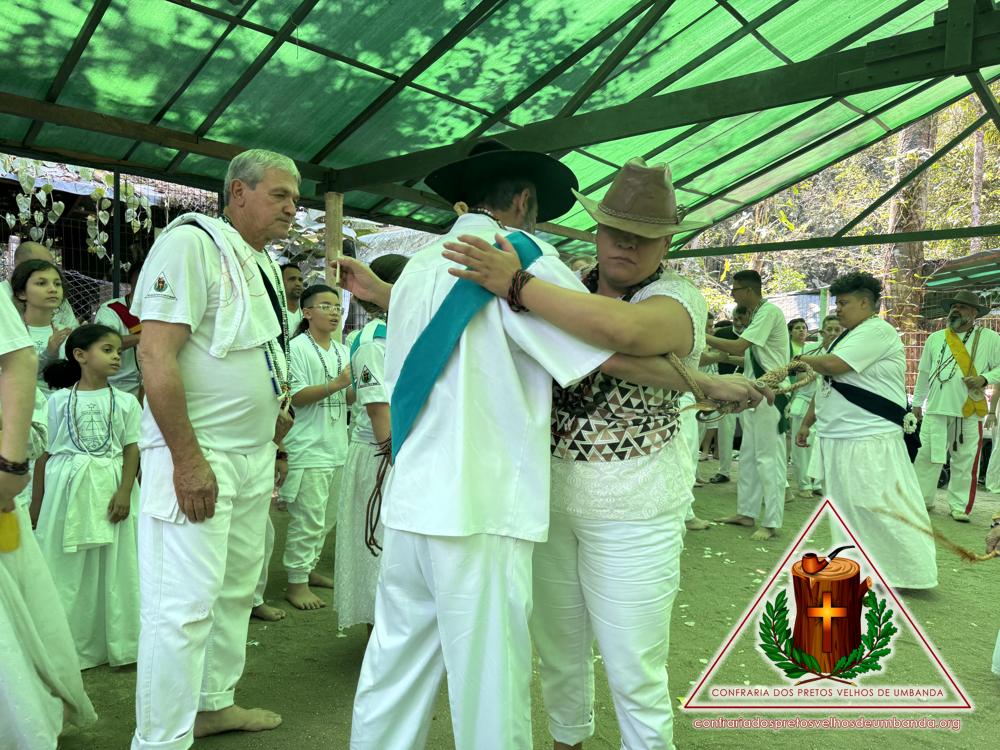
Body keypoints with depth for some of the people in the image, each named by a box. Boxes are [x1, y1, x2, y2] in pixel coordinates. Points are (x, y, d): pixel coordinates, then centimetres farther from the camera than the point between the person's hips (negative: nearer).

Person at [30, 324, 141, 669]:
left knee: (114, 567, 4)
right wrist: (36, 501, 6)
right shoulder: (58, 400, 4)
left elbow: (132, 449, 2)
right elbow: (45, 452, 6)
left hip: (111, 488, 0)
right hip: (67, 488, 0)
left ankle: (119, 643, 16)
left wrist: (124, 491, -10)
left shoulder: (125, 402, 5)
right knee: (68, 568, 4)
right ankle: (72, 646, 18)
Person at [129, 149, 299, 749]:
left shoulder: (265, 264, 15)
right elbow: (156, 355, -20)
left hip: (255, 458, 9)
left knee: (237, 592, 17)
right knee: (185, 605, -4)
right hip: (197, 458, -9)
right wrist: (188, 459, -22)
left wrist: (275, 444, 15)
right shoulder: (190, 243, -12)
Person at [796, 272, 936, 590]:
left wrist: (805, 359, -6)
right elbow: (826, 386, 21)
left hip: (868, 441, -10)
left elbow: (832, 365, -25)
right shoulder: (848, 336, 17)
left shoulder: (877, 331, -13)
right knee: (842, 506, 14)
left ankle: (910, 572, 7)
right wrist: (806, 423, 20)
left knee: (879, 507, -6)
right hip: (838, 439, 10)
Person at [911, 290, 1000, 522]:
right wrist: (917, 402, 16)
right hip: (936, 409, 2)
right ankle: (922, 499, 14)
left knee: (965, 461, 3)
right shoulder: (935, 338, 10)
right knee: (927, 455, 2)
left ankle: (959, 507, 13)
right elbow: (924, 373, 15)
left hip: (969, 411, -2)